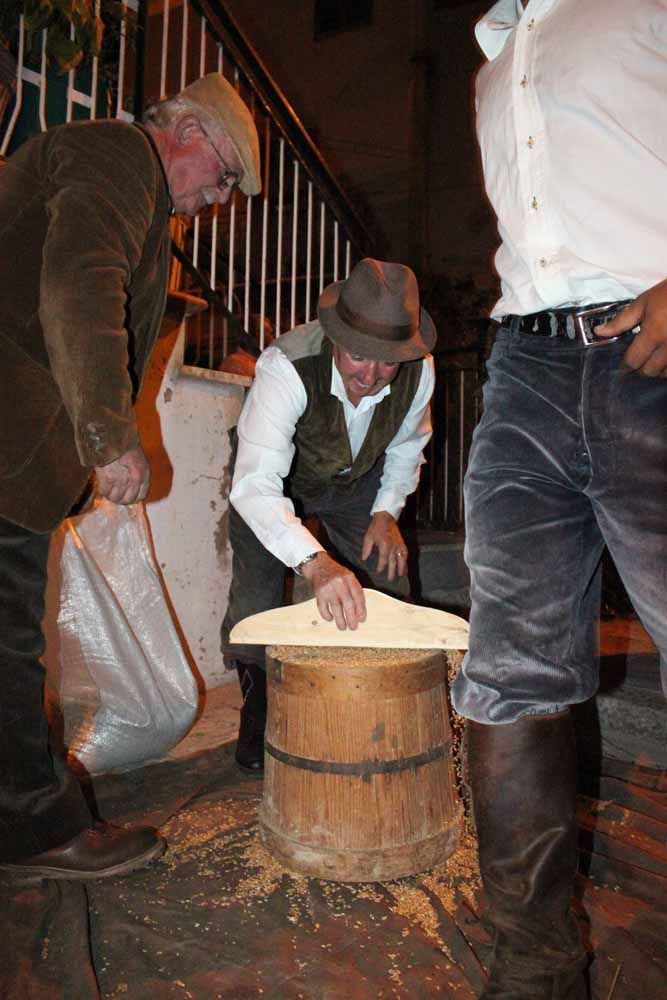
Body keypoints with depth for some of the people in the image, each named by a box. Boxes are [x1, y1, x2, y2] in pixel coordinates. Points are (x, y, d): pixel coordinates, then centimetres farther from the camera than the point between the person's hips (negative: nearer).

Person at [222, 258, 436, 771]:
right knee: (256, 599, -15)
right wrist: (316, 563, -64)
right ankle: (258, 714, 14)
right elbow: (256, 482, -51)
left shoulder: (420, 370, -25)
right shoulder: (286, 367, -40)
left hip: (358, 480, 4)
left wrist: (387, 511, -10)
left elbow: (407, 444, -1)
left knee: (393, 586, -3)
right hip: (275, 481, -3)